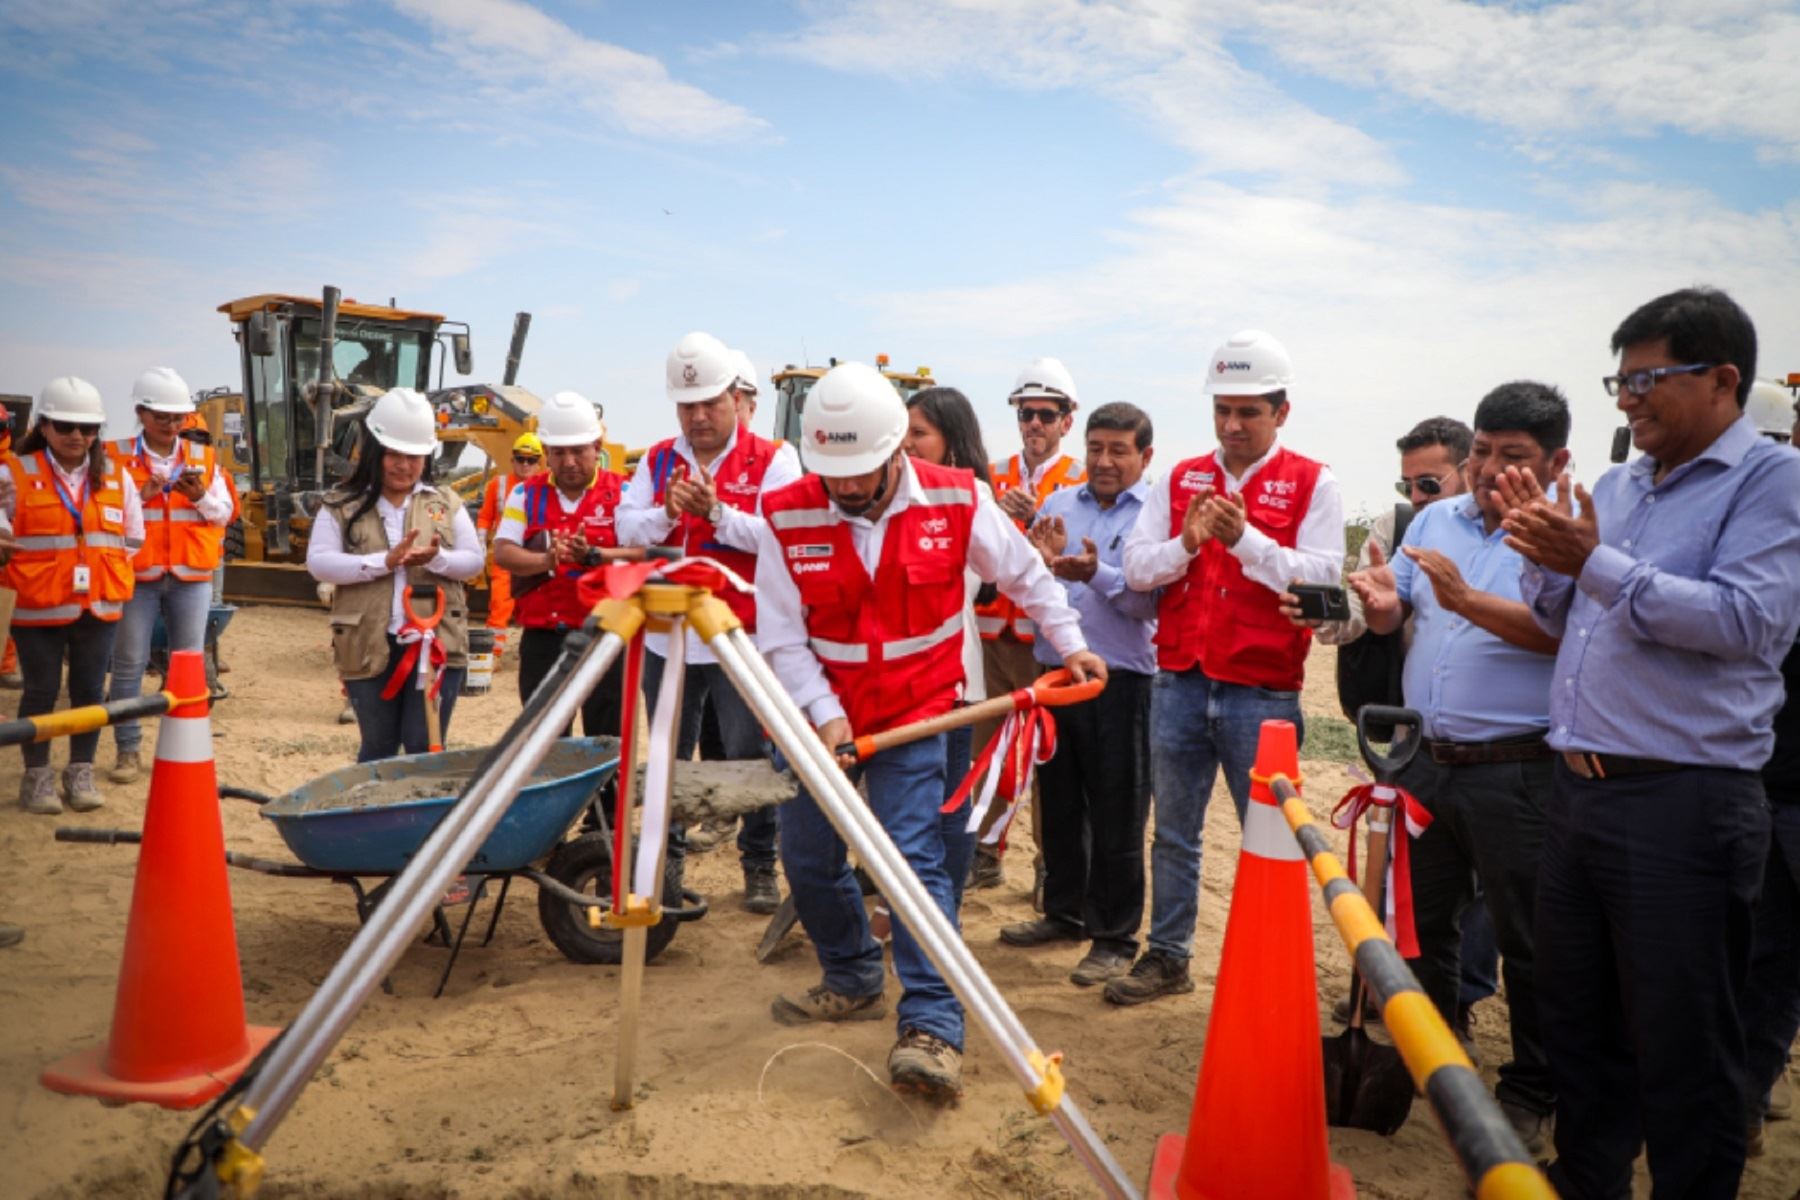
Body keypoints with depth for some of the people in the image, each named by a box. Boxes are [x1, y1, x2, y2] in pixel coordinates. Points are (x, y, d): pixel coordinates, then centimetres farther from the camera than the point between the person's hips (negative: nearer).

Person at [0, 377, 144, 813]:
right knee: (41, 691, 5)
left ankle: (81, 772, 21)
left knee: (90, 690, 9)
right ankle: (36, 776, 17)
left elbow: (133, 538, 13)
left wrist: (110, 572, 5)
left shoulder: (116, 476, 5)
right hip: (38, 606, -3)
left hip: (100, 606, 3)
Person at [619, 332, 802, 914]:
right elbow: (627, 530, 1)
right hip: (668, 635, 4)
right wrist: (666, 512, -18)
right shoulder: (657, 460, 10)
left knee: (750, 755, 1)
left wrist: (719, 513, -27)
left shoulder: (772, 460, -3)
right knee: (668, 756, 15)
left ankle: (759, 866, 16)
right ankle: (666, 860, 30)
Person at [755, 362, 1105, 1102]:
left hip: (915, 712, -3)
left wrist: (1071, 646, 11)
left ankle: (933, 1028, -12)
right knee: (807, 859, 11)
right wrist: (825, 714, -16)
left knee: (914, 860, -13)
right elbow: (781, 639, -7)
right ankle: (853, 983, 33)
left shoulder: (955, 501, -10)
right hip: (820, 713, 3)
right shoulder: (787, 518, -10)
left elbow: (1026, 575, 7)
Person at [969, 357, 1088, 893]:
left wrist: (1035, 518, -24)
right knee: (984, 746, 9)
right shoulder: (993, 476, 13)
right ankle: (985, 854, 22)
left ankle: (1050, 864, 11)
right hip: (990, 632, 4)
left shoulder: (1081, 482, 2)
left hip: (1045, 637, -4)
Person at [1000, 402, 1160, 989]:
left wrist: (1095, 573, -29)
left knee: (1116, 816, 3)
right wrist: (1042, 560, -11)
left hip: (1121, 682, -5)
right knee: (1058, 803, 17)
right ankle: (1065, 912, 34)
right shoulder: (1059, 502, 10)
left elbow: (1150, 599, -15)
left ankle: (1115, 937, 16)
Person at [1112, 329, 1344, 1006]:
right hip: (1180, 683, 4)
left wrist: (1245, 538, -21)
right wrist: (1185, 544, -15)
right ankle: (1167, 957, 27)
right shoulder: (1179, 480, 10)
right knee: (1173, 831, 14)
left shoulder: (1312, 485, 0)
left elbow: (1320, 578, -12)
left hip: (1263, 692, -4)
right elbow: (1135, 566, 3)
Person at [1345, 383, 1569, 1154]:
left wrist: (1466, 599, -35)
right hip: (1426, 761, 6)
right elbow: (1392, 617, 10)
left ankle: (1530, 1093, 25)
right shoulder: (1435, 521, 8)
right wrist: (1380, 602, -13)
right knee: (1422, 921, 19)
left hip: (1515, 772, -5)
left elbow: (1560, 633, -23)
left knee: (1527, 941, 8)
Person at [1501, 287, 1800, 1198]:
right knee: (1576, 1020, 19)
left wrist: (1596, 562, -22)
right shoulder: (1616, 487, 13)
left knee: (1682, 1049, 6)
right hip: (1579, 787, 8)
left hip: (1682, 804, -7)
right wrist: (1547, 554, 0)